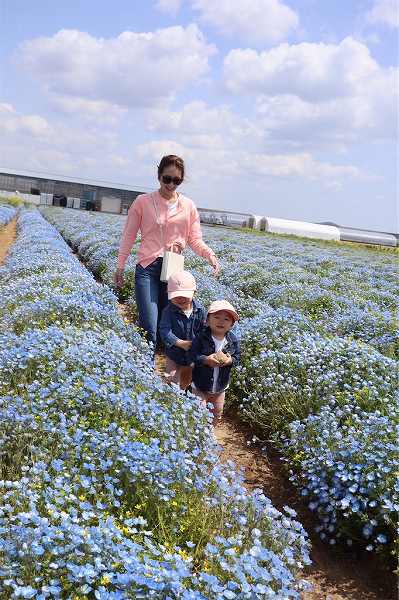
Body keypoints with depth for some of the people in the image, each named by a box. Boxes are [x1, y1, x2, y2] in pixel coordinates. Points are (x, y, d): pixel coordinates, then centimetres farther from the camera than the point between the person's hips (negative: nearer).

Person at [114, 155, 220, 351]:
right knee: (149, 328, -10)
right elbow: (129, 236, 6)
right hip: (148, 268, -2)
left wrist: (210, 254, -10)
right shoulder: (143, 202, 2)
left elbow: (195, 240, 10)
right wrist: (120, 266, 3)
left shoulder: (188, 206, 8)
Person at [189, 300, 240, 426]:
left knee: (217, 411, 19)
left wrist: (230, 360, -22)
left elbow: (237, 358, -1)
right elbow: (192, 355, -17)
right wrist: (206, 360, -32)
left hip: (220, 386, 4)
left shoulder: (233, 340, -8)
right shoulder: (201, 337, -18)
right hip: (200, 384, -4)